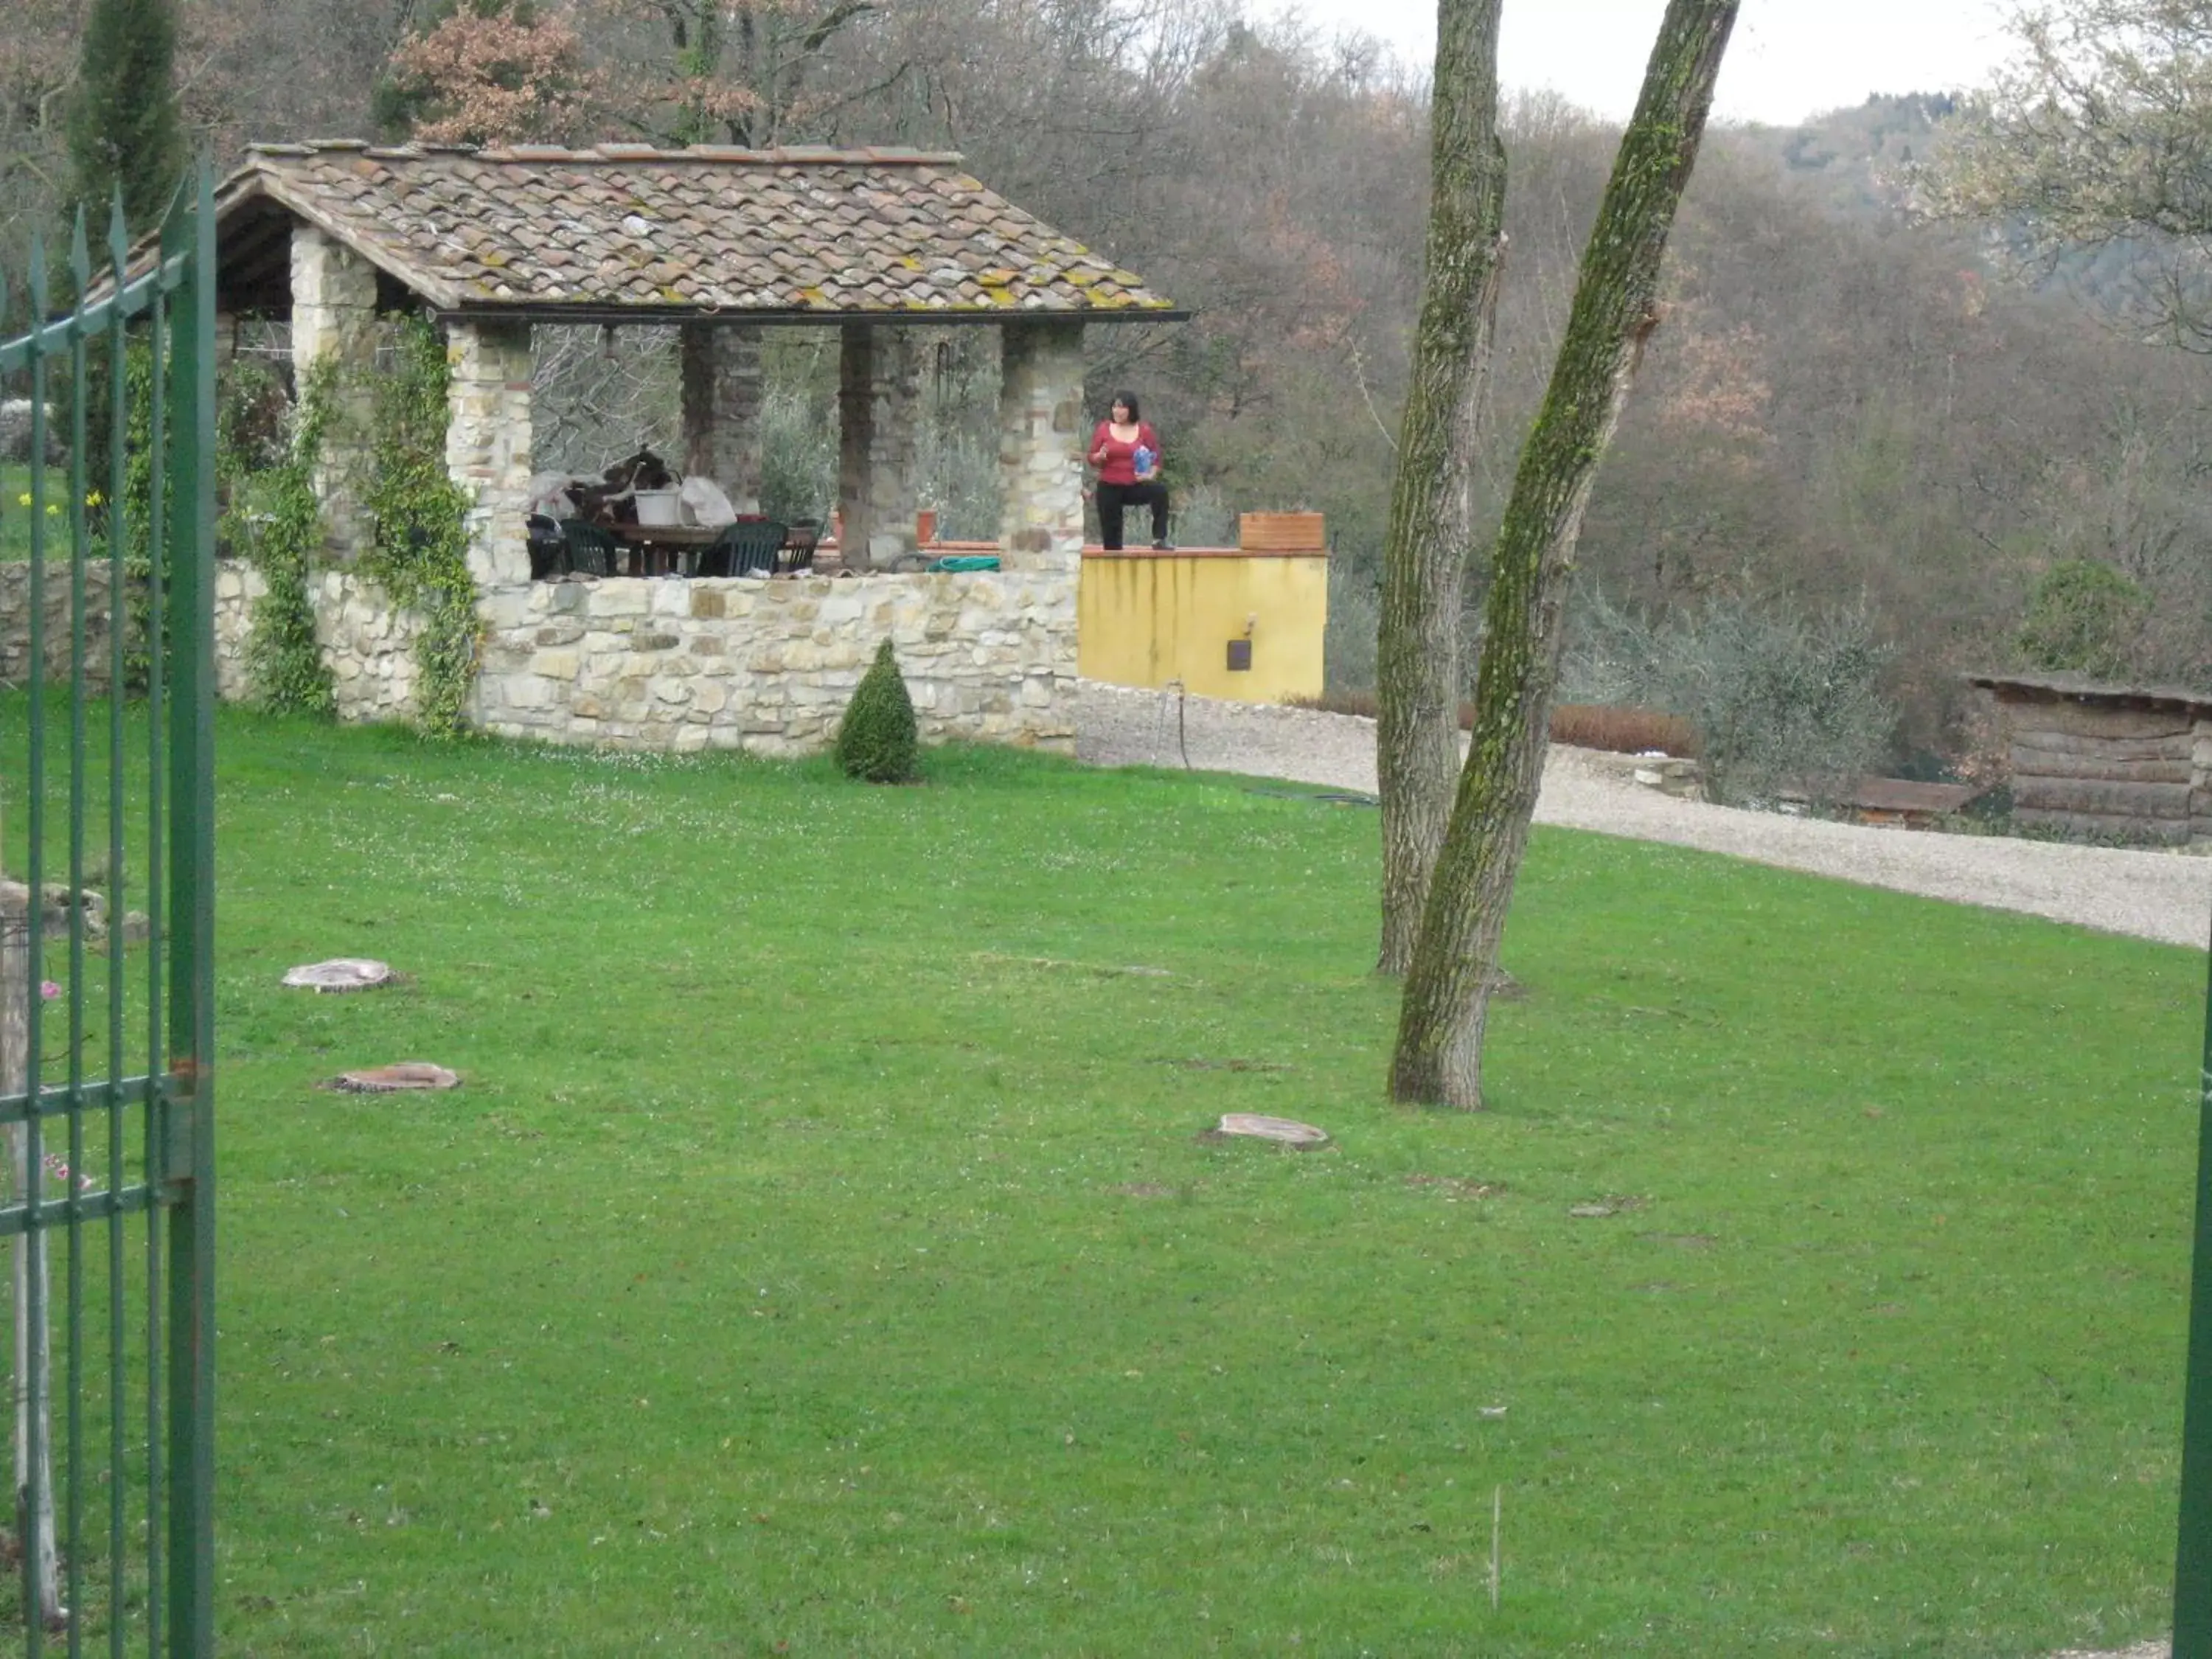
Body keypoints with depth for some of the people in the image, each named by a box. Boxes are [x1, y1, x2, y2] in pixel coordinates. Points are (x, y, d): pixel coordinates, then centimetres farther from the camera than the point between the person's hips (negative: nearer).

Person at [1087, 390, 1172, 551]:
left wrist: (1151, 475, -12)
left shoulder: (1144, 430, 1)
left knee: (1160, 490, -30)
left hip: (1135, 487, -1)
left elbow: (1156, 459, 7)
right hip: (1109, 488, 1)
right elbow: (1092, 459, 7)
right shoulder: (1104, 429, 3)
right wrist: (1100, 456, -16)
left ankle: (1160, 539, -27)